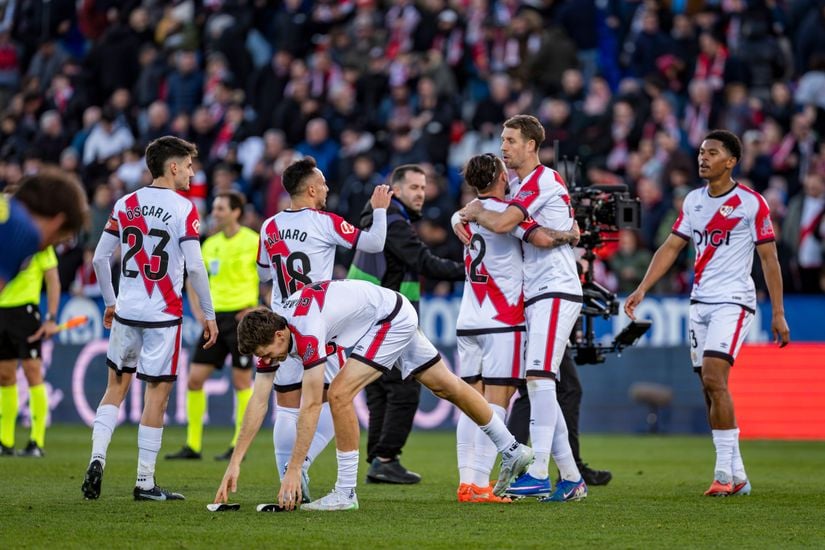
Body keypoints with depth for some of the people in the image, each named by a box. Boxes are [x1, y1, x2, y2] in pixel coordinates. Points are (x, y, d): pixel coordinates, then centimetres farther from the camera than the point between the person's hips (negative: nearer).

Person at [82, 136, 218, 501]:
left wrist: (110, 302, 20)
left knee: (116, 386, 17)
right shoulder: (183, 209, -8)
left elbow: (100, 258, 8)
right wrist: (209, 314, -5)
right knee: (157, 392, 2)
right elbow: (195, 267, -14)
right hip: (163, 314, -4)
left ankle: (97, 458, 0)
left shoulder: (125, 205, 6)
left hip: (126, 310, 4)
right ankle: (145, 482, 5)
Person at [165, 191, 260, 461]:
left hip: (241, 316, -6)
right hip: (214, 317, 6)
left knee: (242, 381, -2)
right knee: (194, 378, 2)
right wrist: (197, 311, 8)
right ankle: (193, 445, 8)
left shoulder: (252, 241, -6)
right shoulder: (210, 244, 12)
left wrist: (257, 308, -11)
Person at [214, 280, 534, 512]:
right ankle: (513, 451, 34)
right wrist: (234, 463, -11)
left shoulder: (306, 331, -34)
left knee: (340, 394, -20)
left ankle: (346, 492, -11)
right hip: (397, 317, 9)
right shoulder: (269, 332, -10)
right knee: (447, 386, 20)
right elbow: (257, 404, -7)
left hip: (392, 319, -9)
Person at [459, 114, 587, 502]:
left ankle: (538, 474, -23)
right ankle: (571, 479, 11)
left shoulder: (543, 181, -13)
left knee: (539, 378, -18)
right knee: (540, 385, 7)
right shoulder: (516, 183, 17)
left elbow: (502, 223, -22)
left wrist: (477, 212, -3)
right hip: (535, 296, 10)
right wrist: (463, 218, 5)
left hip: (556, 291, -10)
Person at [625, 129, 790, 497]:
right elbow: (671, 247, 13)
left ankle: (725, 473, -17)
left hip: (734, 301, -7)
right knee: (710, 388, 4)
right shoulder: (693, 201, 11)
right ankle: (737, 477, 11)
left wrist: (778, 313, -7)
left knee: (714, 378, -20)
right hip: (700, 302, 7)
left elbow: (769, 259, -4)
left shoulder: (751, 203, -6)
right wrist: (642, 289, 3)